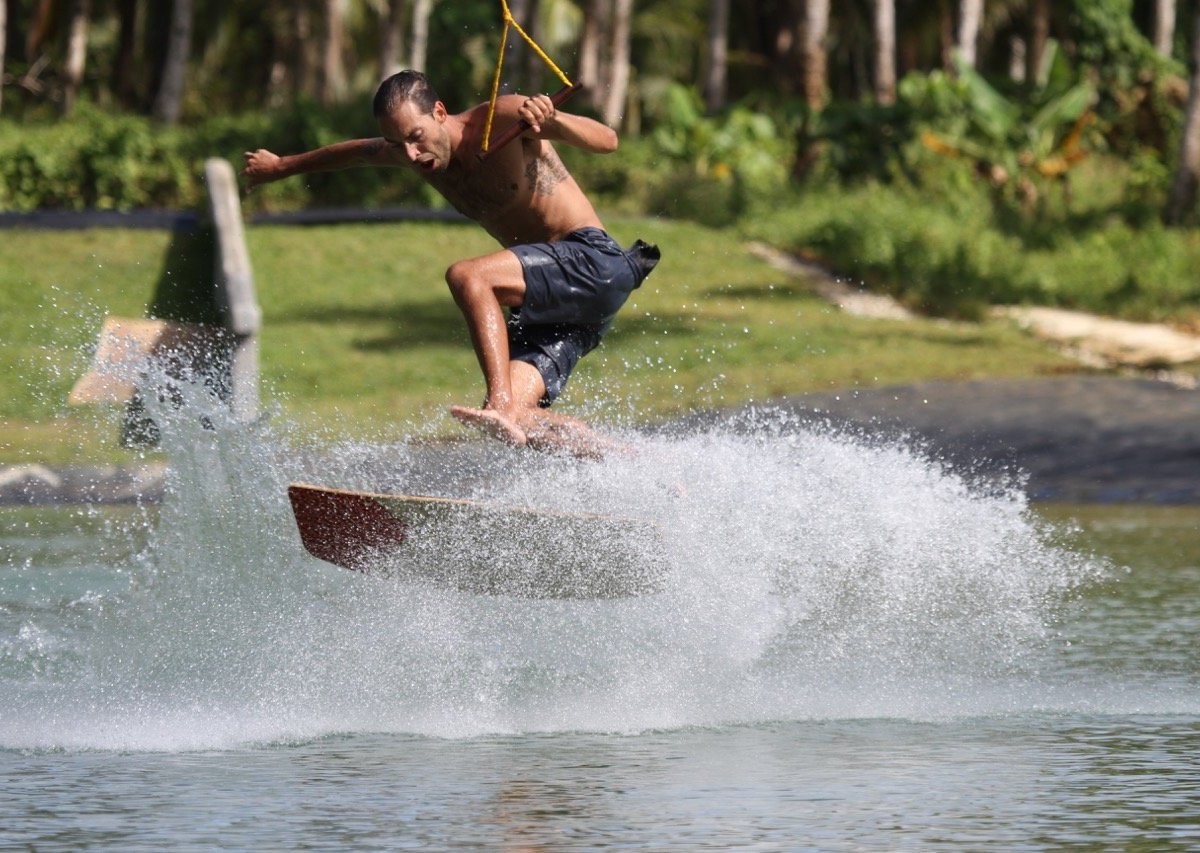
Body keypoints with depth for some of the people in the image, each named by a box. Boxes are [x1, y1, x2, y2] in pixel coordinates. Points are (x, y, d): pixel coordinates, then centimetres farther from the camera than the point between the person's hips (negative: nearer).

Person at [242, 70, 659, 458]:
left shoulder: (502, 118, -14)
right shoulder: (409, 150, 7)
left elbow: (606, 141, -22)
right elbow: (355, 152, 30)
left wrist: (550, 120, -41)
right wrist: (281, 167, 44)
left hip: (593, 261, -8)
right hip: (546, 301, 8)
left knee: (467, 277, -29)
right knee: (515, 418, -13)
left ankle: (502, 407, -42)